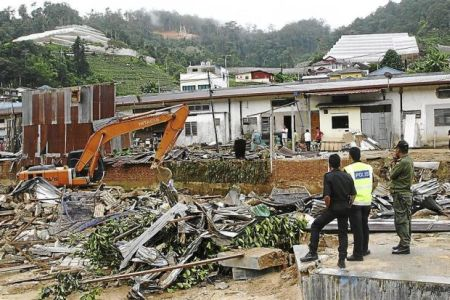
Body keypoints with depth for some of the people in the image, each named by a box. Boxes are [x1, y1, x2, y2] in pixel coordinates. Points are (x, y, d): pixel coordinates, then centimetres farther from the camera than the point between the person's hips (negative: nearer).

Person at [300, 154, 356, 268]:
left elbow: (327, 197, -20)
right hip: (345, 209, 5)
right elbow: (353, 195, 6)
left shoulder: (328, 176, -13)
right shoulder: (348, 176, 3)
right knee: (343, 233, 14)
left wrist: (328, 208, -3)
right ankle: (342, 260, 10)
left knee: (315, 226, 11)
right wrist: (348, 207, 17)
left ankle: (313, 253, 8)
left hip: (333, 208, -5)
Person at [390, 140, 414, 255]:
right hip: (406, 193, 10)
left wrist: (395, 163, -1)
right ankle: (405, 243, 24)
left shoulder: (403, 162, -19)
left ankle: (404, 246, -3)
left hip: (400, 195, -10)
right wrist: (396, 162, 7)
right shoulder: (409, 160, 12)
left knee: (401, 220, -6)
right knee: (405, 220, 15)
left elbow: (392, 175, -11)